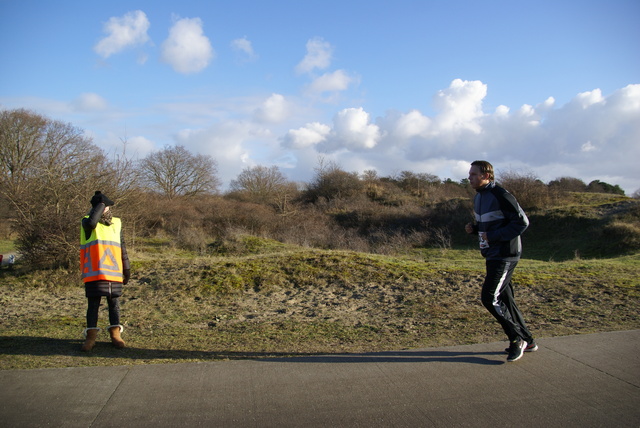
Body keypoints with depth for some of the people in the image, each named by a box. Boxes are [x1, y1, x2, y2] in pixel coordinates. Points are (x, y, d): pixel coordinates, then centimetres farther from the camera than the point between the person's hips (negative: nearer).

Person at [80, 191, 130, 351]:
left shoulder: (116, 223, 12)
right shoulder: (87, 223, -1)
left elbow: (122, 248, 16)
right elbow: (92, 222, -29)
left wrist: (127, 269, 14)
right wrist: (100, 204, -15)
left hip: (114, 272, 4)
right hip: (94, 272, -4)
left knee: (114, 303, 8)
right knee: (93, 303, 1)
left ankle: (115, 334, 15)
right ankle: (91, 335, 8)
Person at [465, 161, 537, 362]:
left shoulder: (500, 196, -17)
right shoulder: (478, 197, 12)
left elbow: (522, 221, -18)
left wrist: (494, 236, -21)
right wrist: (474, 228, 2)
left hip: (505, 256, -9)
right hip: (493, 255, 9)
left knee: (489, 298, -11)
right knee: (504, 299, 13)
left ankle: (517, 339, 5)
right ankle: (527, 341, 25)